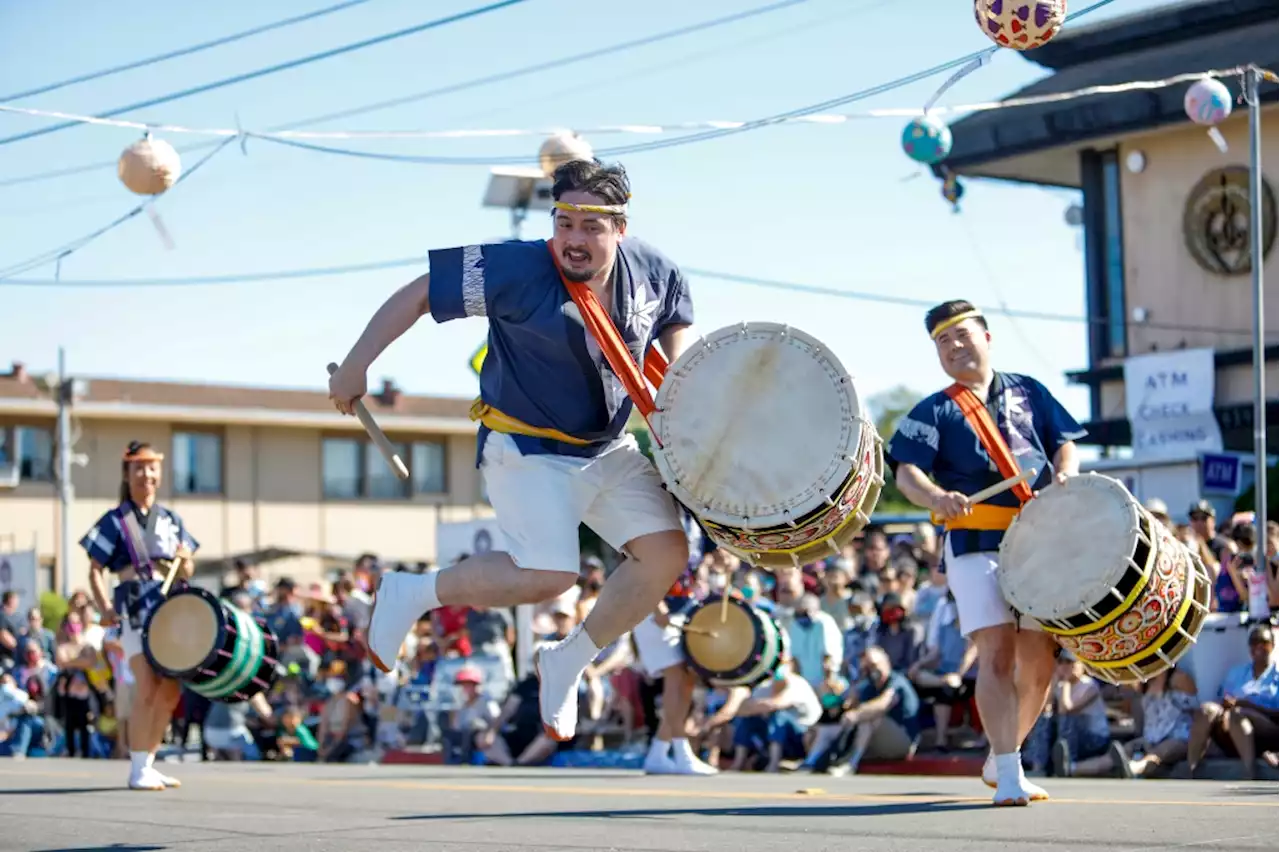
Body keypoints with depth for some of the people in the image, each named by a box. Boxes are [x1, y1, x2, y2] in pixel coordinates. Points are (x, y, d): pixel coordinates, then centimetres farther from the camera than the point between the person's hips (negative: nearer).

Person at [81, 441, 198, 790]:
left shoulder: (171, 520, 16)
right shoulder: (115, 521, 2)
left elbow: (186, 573, 20)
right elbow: (95, 570, -2)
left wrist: (185, 561, -3)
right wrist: (104, 607, -17)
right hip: (135, 608, -5)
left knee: (171, 689, 5)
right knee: (147, 687, -15)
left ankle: (148, 764, 17)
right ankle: (137, 769, -9)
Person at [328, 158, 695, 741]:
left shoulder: (652, 270, -6)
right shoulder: (520, 269, -24)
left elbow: (676, 327, 15)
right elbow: (417, 296, -18)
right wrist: (354, 369, -15)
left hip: (609, 449, 6)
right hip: (526, 447, -6)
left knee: (666, 553, -6)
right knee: (547, 576, -20)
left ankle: (565, 665, 11)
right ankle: (411, 595, 3)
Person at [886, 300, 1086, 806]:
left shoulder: (1028, 392, 16)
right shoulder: (934, 412, 6)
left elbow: (1065, 443, 17)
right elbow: (906, 472, -7)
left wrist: (1064, 477, -6)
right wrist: (936, 497, -29)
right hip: (976, 543, -4)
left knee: (1039, 658, 5)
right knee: (997, 653, -15)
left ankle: (1000, 760, 24)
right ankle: (1009, 776, -14)